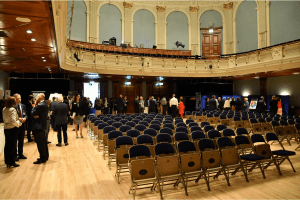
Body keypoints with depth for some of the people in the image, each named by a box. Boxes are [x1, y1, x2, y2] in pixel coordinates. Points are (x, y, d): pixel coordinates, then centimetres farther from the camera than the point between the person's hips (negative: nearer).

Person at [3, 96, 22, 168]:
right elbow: (13, 121, -23)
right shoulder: (12, 110, -18)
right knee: (12, 146, 3)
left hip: (6, 129, 7)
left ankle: (7, 162, 24)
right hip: (13, 129, -7)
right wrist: (19, 123, -6)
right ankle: (12, 162, 11)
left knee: (7, 145, 14)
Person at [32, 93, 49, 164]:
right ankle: (45, 156, 27)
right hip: (42, 125, 10)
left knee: (40, 143, -3)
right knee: (43, 142, 17)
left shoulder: (40, 105, -19)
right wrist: (36, 115, -11)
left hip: (38, 127, -10)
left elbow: (33, 113, -14)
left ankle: (42, 159, 3)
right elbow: (38, 113, 10)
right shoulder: (45, 105, 12)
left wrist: (35, 105, -4)